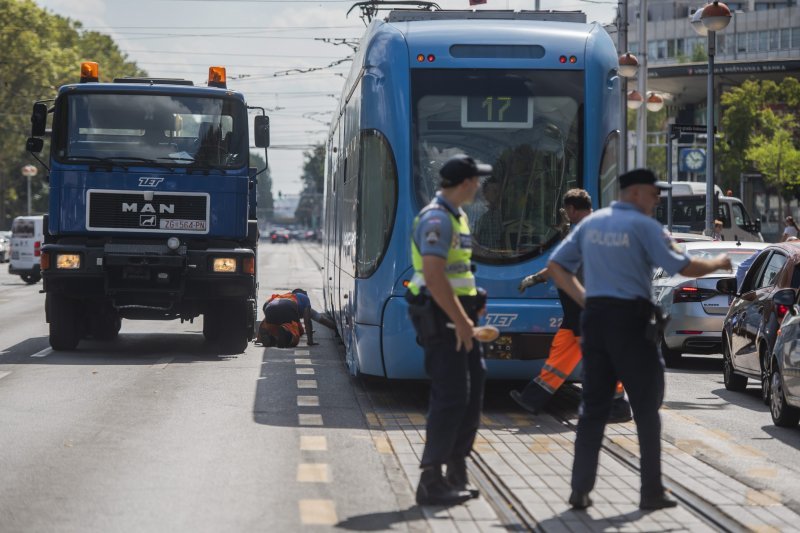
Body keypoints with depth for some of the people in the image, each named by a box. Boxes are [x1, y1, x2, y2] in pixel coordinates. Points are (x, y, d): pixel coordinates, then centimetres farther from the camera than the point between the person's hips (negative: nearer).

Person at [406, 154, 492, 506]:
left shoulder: (456, 217, 17)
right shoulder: (437, 219, -17)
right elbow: (433, 275, -26)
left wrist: (467, 315, 20)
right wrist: (460, 322, -24)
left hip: (455, 315, 10)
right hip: (440, 318, -10)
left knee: (473, 388, 12)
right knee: (451, 395, -11)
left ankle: (457, 469, 21)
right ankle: (431, 482, -7)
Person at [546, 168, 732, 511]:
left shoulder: (591, 223, 10)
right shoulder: (644, 226, -8)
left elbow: (555, 266, 12)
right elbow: (684, 268, -11)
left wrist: (583, 299, 11)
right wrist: (717, 264, 7)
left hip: (595, 316, 6)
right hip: (631, 319, -5)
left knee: (594, 407, 9)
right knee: (646, 408, 4)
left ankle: (580, 490, 5)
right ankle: (652, 492, 7)